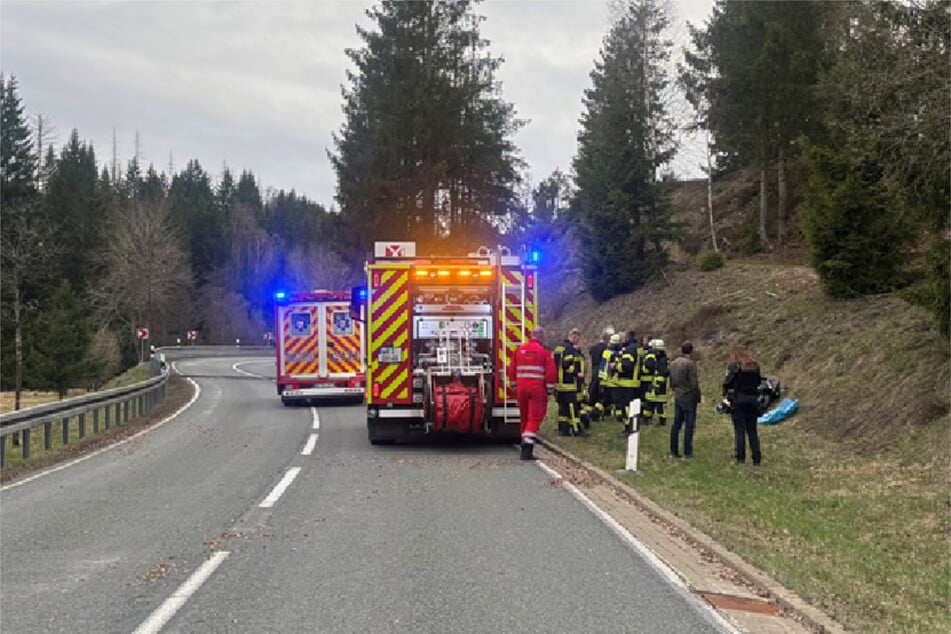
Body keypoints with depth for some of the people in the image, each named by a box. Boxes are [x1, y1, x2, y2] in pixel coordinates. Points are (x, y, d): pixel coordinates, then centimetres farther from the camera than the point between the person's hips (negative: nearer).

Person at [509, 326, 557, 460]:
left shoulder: (519, 350, 8)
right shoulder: (543, 351, -6)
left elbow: (512, 370, 12)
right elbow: (550, 372, -10)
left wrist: (515, 387, 21)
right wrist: (549, 390, -1)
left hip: (521, 388, 5)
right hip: (537, 389, -5)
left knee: (524, 417, 16)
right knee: (535, 417, -5)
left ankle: (525, 447, 25)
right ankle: (527, 446, -21)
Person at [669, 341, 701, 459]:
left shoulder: (674, 363, 8)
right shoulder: (690, 363, -15)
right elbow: (694, 383, -15)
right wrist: (698, 397, -5)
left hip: (677, 397, 7)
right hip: (689, 398, -7)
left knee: (676, 424, 11)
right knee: (689, 425, -2)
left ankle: (674, 451, 14)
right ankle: (687, 452, -1)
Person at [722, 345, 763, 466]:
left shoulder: (734, 366, -6)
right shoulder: (755, 366, 10)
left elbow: (727, 382, -8)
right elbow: (758, 382, 12)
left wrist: (725, 393, 8)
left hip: (738, 399, -4)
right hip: (752, 399, 4)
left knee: (739, 430, 1)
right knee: (752, 430, 10)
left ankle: (741, 457, -2)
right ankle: (756, 459, 8)